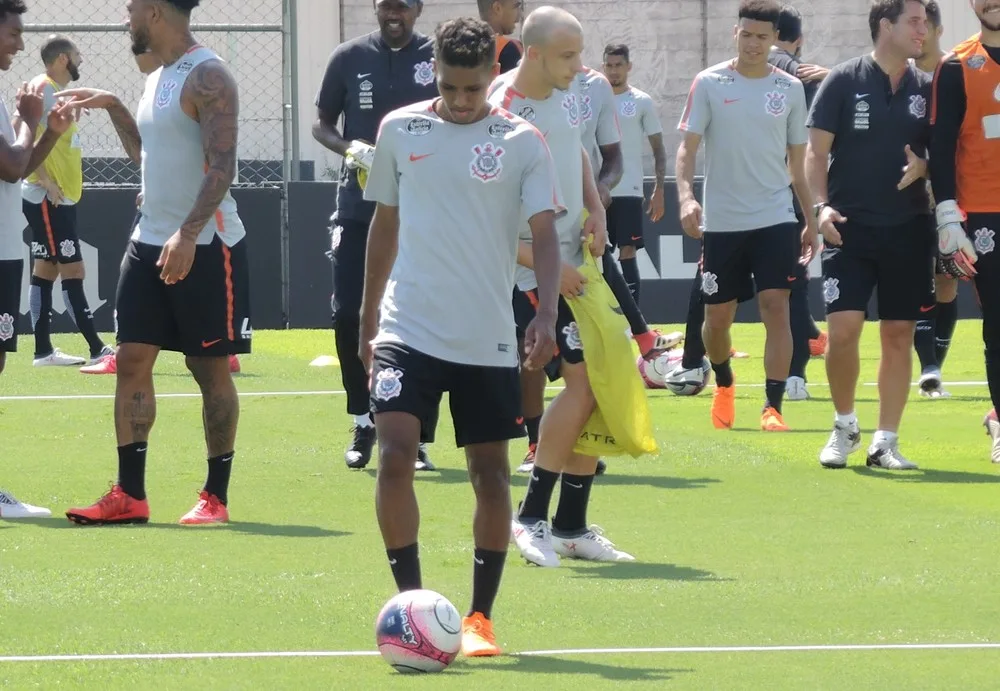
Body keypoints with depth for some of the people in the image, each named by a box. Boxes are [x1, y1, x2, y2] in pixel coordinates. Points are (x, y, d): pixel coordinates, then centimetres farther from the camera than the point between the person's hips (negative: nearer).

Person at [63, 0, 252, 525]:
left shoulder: (208, 78, -14)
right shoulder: (158, 79, 14)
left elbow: (222, 166, -22)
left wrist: (188, 234, -30)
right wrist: (112, 107, 20)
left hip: (205, 246, -9)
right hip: (150, 241, 9)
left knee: (210, 367, 0)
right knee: (132, 360, 3)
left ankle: (216, 496, 7)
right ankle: (129, 495, 5)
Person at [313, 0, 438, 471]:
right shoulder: (350, 58, 4)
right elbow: (321, 125, 11)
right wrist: (351, 148, -9)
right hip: (359, 209, 1)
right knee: (347, 317, -3)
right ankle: (363, 424, 14)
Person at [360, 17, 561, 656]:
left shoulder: (521, 142, -2)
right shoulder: (400, 130, 4)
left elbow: (545, 234, -7)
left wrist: (547, 314, -21)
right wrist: (368, 318, 16)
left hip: (488, 339, -1)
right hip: (408, 331, 1)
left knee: (491, 473, 4)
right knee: (395, 456, -15)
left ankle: (480, 617, 14)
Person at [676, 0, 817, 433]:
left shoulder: (790, 89, 4)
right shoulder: (709, 84, -2)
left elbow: (798, 161, 11)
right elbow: (687, 147, -4)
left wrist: (812, 219, 9)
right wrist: (686, 196, -21)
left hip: (775, 218, 0)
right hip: (721, 220, 0)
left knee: (776, 307, -13)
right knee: (717, 317, 7)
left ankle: (772, 408, -12)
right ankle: (724, 385, 37)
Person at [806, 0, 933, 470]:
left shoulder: (925, 88, 6)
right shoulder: (844, 82, -3)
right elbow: (817, 151, -1)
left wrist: (924, 166, -9)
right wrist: (821, 206, -13)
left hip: (907, 229, 3)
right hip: (850, 227, -3)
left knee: (899, 335, 3)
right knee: (843, 329, -12)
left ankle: (886, 443, 11)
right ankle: (845, 427, 10)